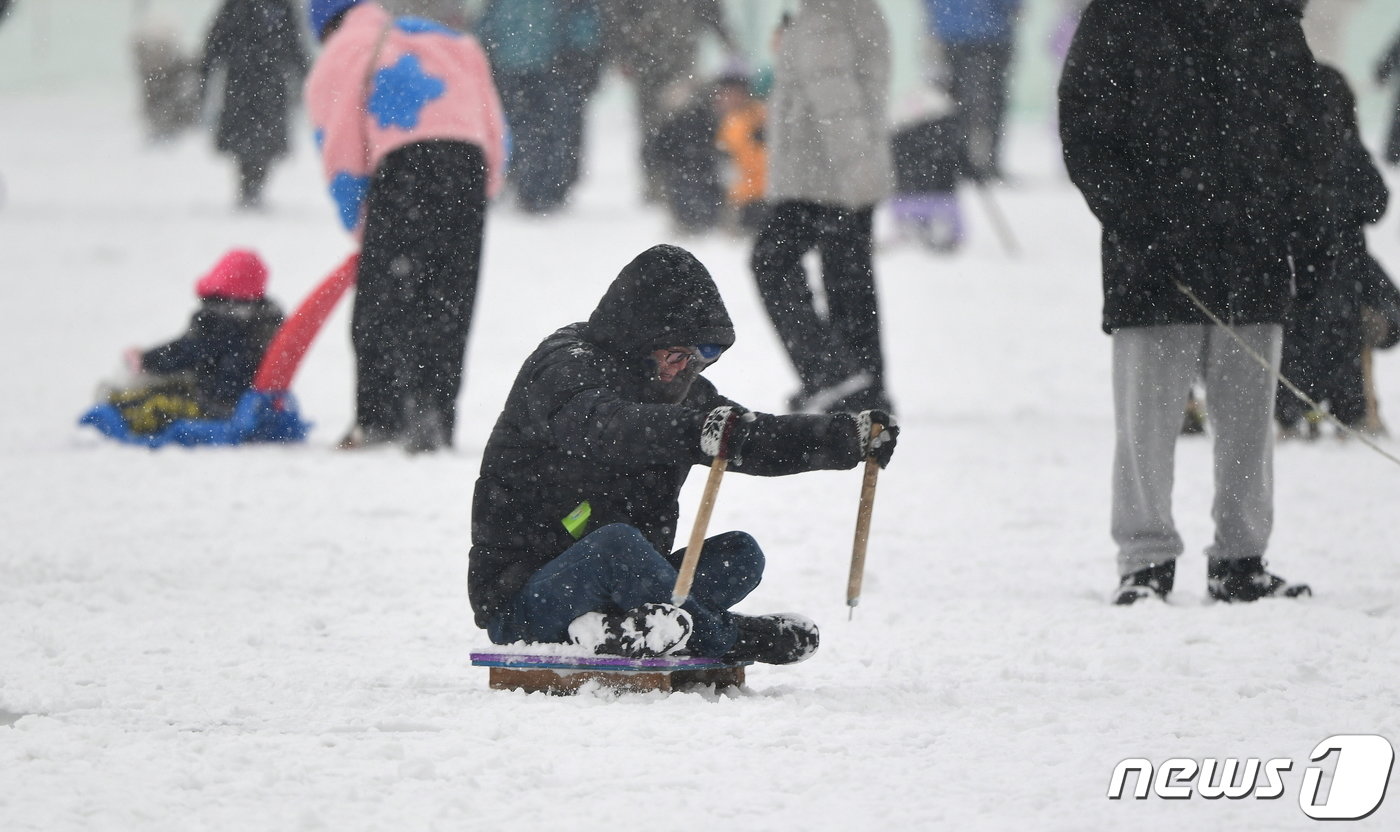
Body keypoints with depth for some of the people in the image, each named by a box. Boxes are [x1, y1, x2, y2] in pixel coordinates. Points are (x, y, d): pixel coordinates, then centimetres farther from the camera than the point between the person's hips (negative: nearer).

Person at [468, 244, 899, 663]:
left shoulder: (683, 391, 12)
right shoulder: (565, 366, -15)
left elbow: (762, 441, 16)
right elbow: (597, 424, -37)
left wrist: (853, 438, 1)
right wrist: (697, 431, -54)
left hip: (618, 581, 8)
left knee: (740, 555, -8)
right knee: (616, 543, -37)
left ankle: (615, 627, -29)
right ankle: (728, 637, -19)